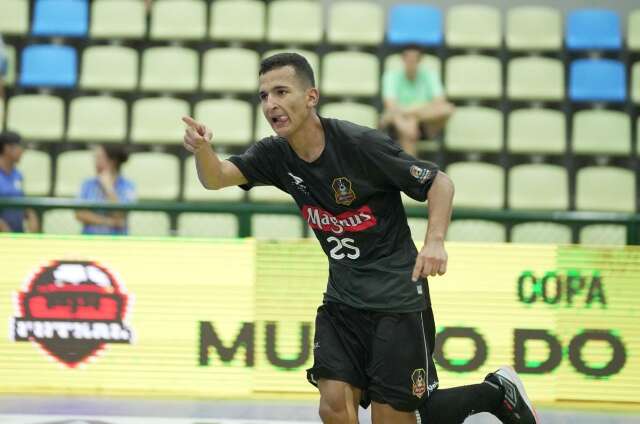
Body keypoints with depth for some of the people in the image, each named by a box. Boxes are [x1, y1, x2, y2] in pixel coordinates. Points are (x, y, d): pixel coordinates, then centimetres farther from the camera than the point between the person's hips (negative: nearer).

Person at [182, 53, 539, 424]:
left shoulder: (361, 144, -18)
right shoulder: (276, 155, -1)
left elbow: (440, 182, -11)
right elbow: (216, 178, -13)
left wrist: (435, 241, -28)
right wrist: (202, 148, -35)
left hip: (397, 296, -6)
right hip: (343, 298, 6)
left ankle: (496, 393, 19)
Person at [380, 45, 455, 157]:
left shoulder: (429, 75, 4)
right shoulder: (392, 75, -2)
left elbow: (439, 101, -10)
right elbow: (390, 104, -18)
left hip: (426, 127, 2)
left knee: (447, 108, -29)